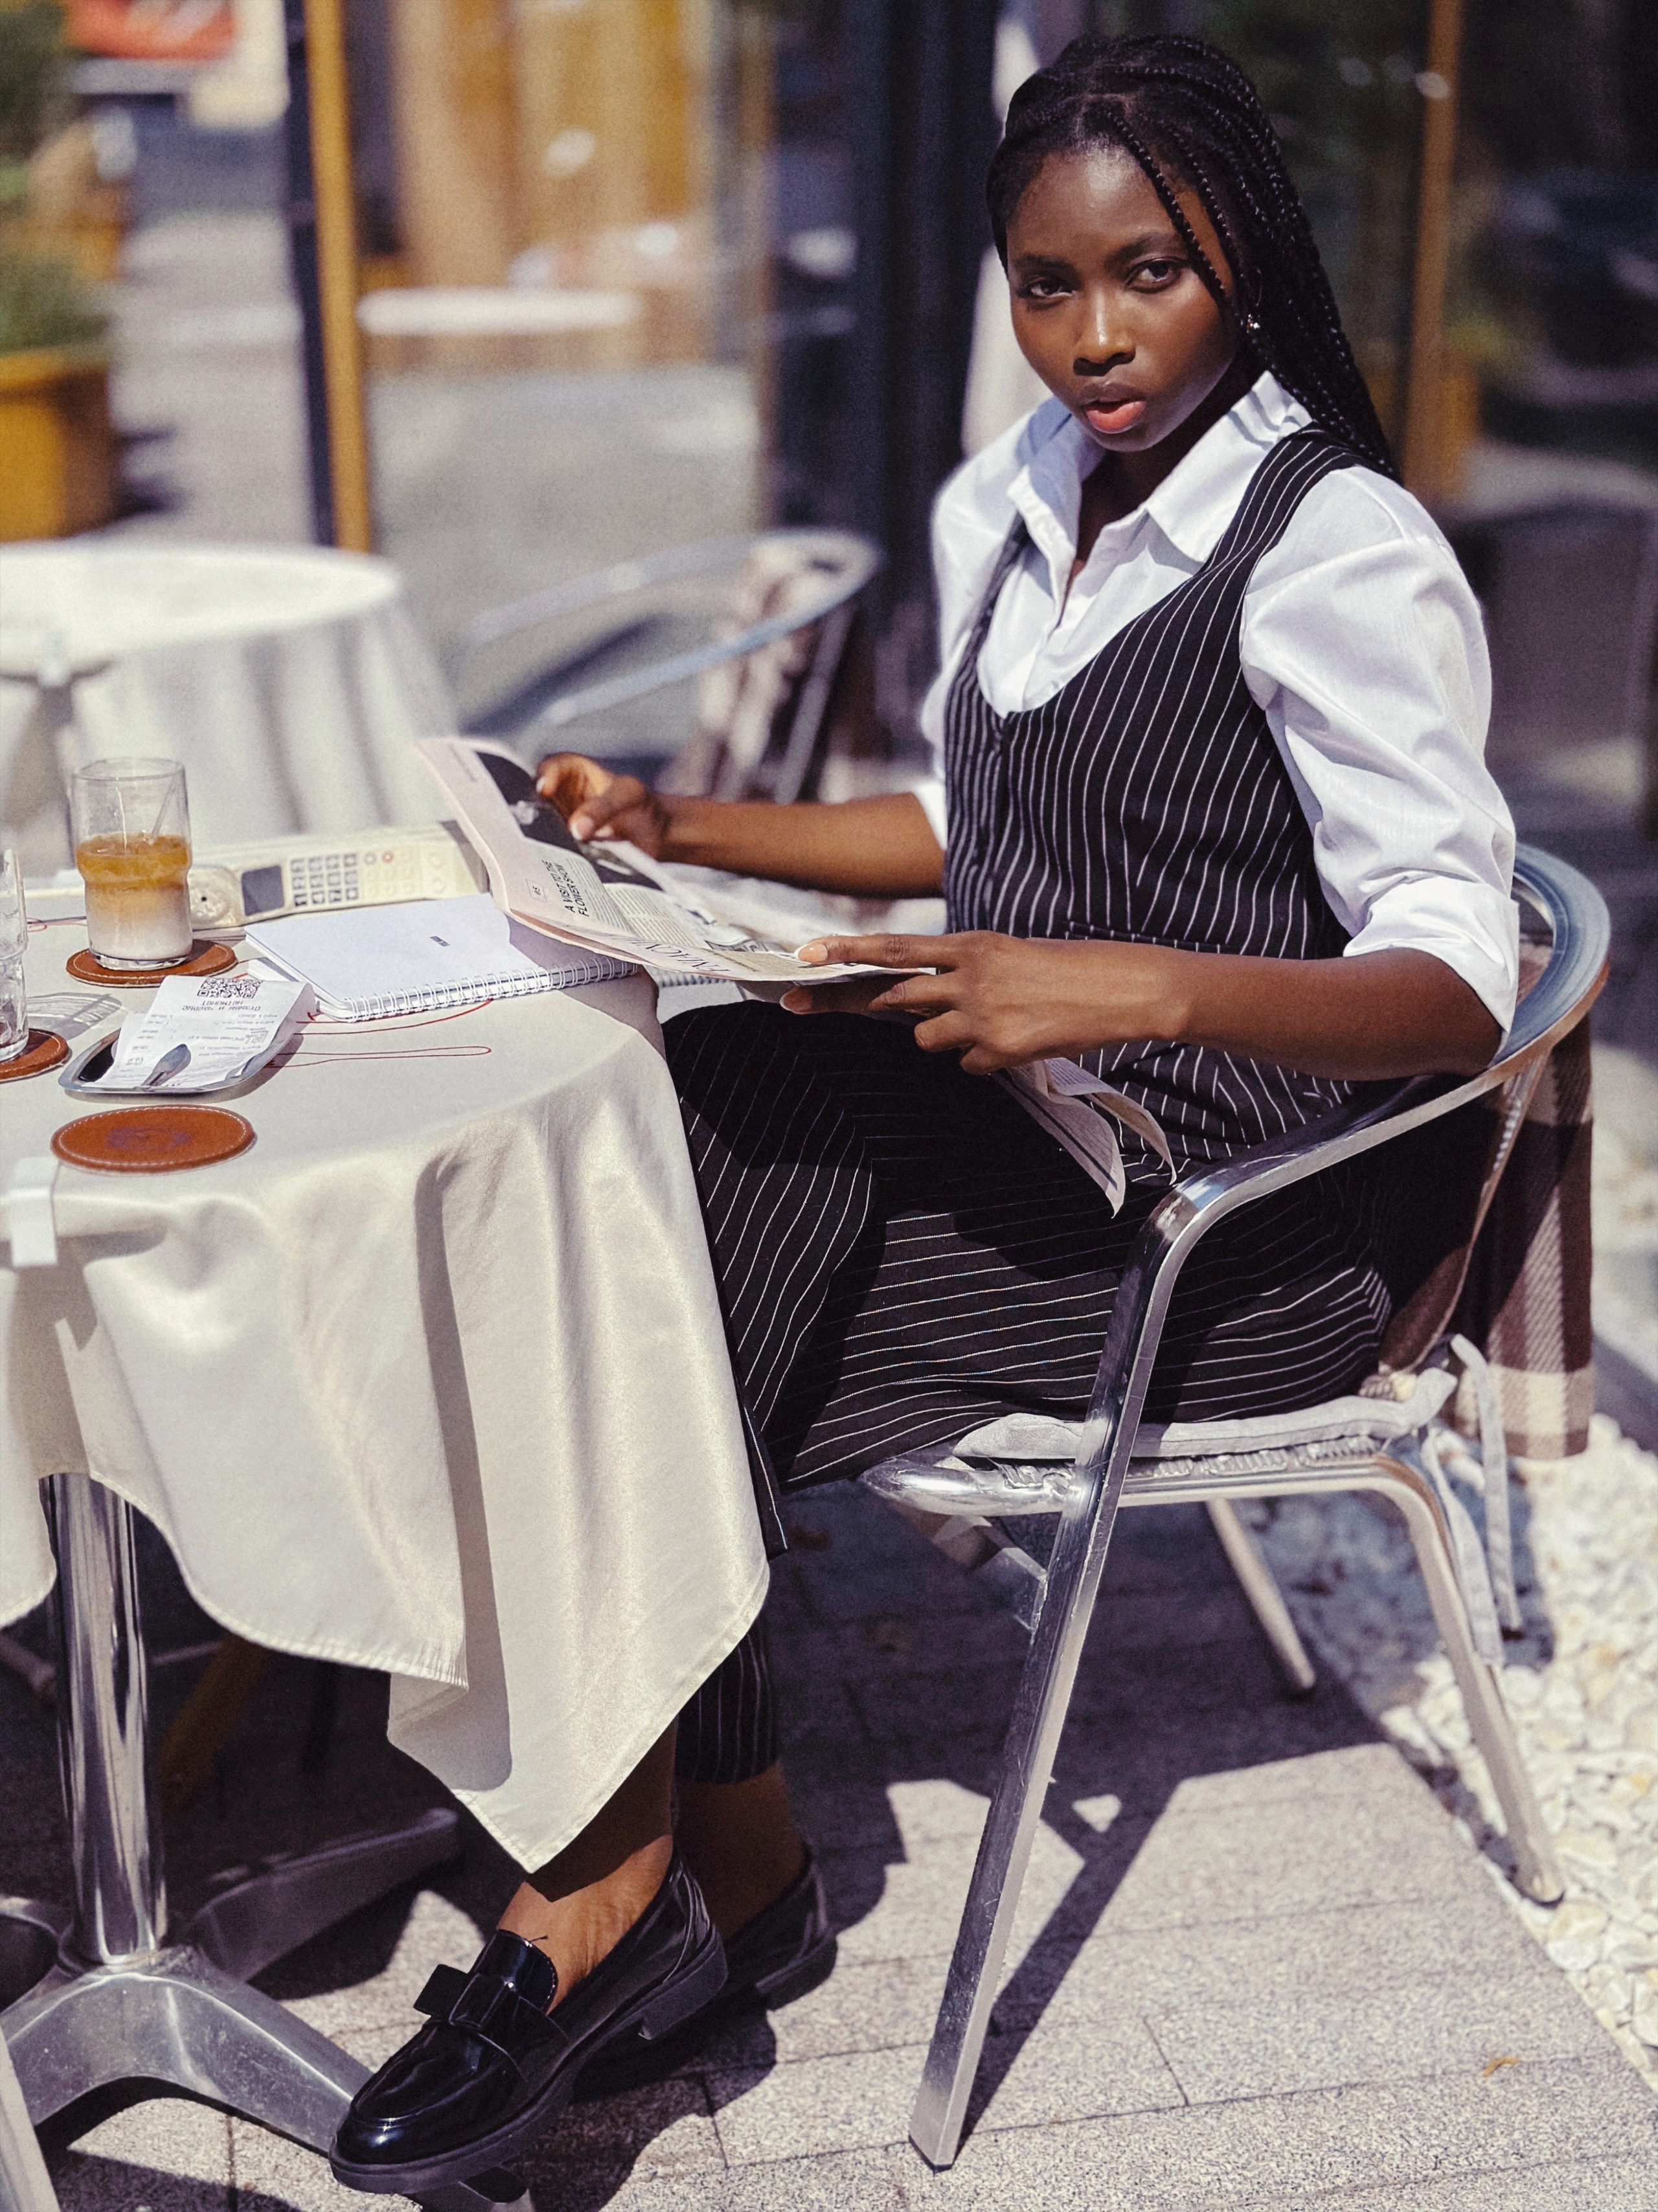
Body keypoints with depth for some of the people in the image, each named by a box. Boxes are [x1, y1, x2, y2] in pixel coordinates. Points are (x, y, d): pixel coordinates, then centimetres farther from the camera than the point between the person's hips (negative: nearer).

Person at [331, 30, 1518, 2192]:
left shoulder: (1340, 552, -13)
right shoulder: (1008, 503, 11)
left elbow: (1457, 984, -19)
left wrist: (1135, 984, -35)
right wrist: (684, 830, 10)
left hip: (1218, 1219, -7)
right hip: (1014, 1117, 7)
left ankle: (615, 1889, -1)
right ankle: (731, 1867, -9)